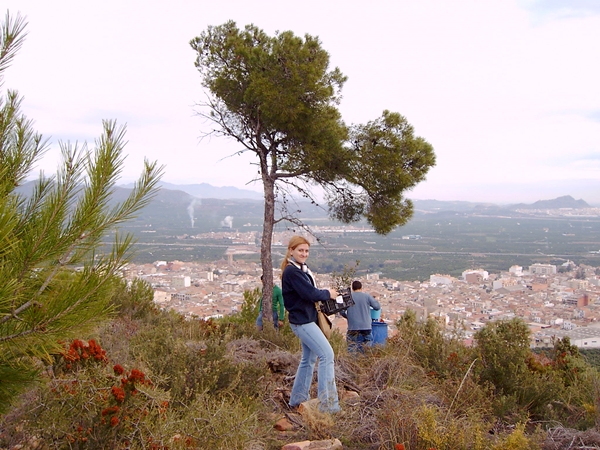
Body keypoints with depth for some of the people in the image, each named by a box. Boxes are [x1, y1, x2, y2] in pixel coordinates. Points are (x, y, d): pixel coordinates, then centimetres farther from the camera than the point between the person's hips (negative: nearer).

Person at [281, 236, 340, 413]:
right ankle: (328, 403, -12)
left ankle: (298, 399, 28)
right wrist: (328, 294, -6)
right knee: (326, 354, -14)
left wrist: (323, 294, -8)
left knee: (309, 359, 18)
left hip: (306, 320, 11)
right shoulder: (291, 271, -17)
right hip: (302, 321, -11)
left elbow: (309, 291, 11)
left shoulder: (301, 269, 14)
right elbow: (310, 293, -21)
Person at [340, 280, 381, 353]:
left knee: (351, 346, 4)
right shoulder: (367, 296, 1)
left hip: (353, 326, 0)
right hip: (366, 326, 0)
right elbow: (377, 307, 2)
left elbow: (341, 311, 2)